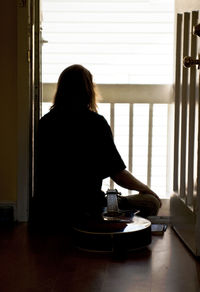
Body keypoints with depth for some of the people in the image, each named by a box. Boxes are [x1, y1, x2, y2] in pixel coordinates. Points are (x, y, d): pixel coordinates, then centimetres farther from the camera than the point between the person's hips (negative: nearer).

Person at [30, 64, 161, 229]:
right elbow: (118, 174, -7)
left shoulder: (45, 122, 4)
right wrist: (146, 189, 12)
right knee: (151, 203, 6)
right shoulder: (96, 123, -11)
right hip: (84, 211, -7)